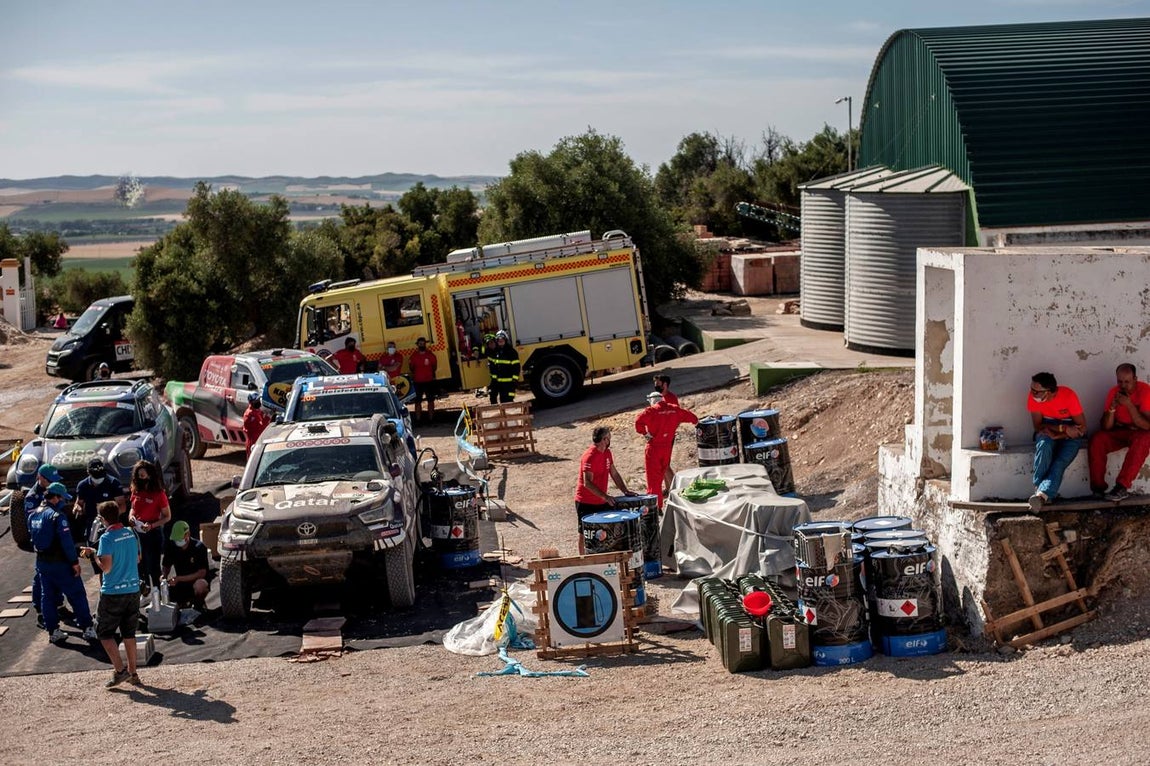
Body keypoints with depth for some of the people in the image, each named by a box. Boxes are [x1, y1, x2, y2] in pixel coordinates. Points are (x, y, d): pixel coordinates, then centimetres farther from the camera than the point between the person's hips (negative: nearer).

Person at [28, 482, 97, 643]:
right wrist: (74, 561, -16)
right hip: (60, 563, -7)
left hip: (41, 562, 7)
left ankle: (53, 631, 17)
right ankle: (87, 628, 3)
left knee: (48, 596, 14)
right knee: (77, 595, 1)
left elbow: (32, 537, 15)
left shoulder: (33, 515, 7)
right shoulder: (57, 515, -19)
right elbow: (66, 541, -22)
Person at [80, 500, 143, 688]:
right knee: (129, 633, 14)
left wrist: (93, 553, -5)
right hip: (133, 590, 6)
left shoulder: (107, 538, -15)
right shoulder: (131, 534, 4)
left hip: (112, 593, -6)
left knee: (104, 632, 7)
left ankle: (120, 670, -1)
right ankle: (132, 673, 17)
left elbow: (106, 567, -20)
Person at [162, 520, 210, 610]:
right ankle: (186, 602, 17)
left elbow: (202, 573, -22)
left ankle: (199, 604, -4)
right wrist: (164, 577, -18)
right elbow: (166, 567, 7)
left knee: (199, 585, -39)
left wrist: (179, 579, -30)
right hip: (181, 585, 5)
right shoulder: (171, 547, -6)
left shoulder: (199, 547, -19)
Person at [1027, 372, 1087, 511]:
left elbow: (1082, 428, -16)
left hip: (1070, 436, -2)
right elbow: (1038, 425, -9)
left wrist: (1058, 435, -26)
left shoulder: (1068, 395, -22)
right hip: (1048, 432, 2)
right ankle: (1039, 488, -31)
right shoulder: (1034, 397, -14)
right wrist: (1063, 428, -24)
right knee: (1045, 445, -33)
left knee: (1060, 462, -29)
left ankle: (1042, 495, -45)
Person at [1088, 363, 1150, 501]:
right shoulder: (1114, 392, -5)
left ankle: (1121, 487, -36)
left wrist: (1129, 405, -32)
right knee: (1096, 440, -23)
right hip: (1120, 431, 4)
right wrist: (1113, 407, -24)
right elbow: (1106, 427, -7)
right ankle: (1098, 488, -21)